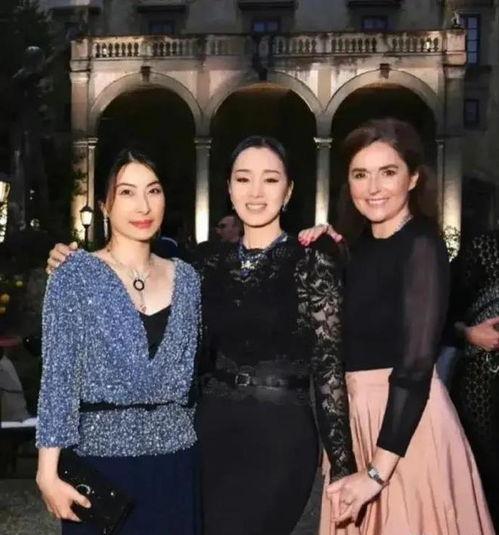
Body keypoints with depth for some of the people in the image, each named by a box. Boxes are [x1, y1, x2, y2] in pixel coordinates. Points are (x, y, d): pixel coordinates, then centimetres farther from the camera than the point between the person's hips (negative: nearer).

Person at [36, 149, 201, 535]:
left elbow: (193, 373, 11)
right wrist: (48, 472, -13)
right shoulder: (76, 274, -6)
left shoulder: (185, 278, 6)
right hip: (103, 457, -3)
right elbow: (58, 375, -9)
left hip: (176, 460, 4)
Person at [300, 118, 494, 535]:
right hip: (355, 412, 8)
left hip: (402, 420, -8)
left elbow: (416, 363, -23)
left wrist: (378, 470, -26)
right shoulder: (363, 243, 8)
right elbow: (350, 332, 8)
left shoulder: (422, 244, -16)